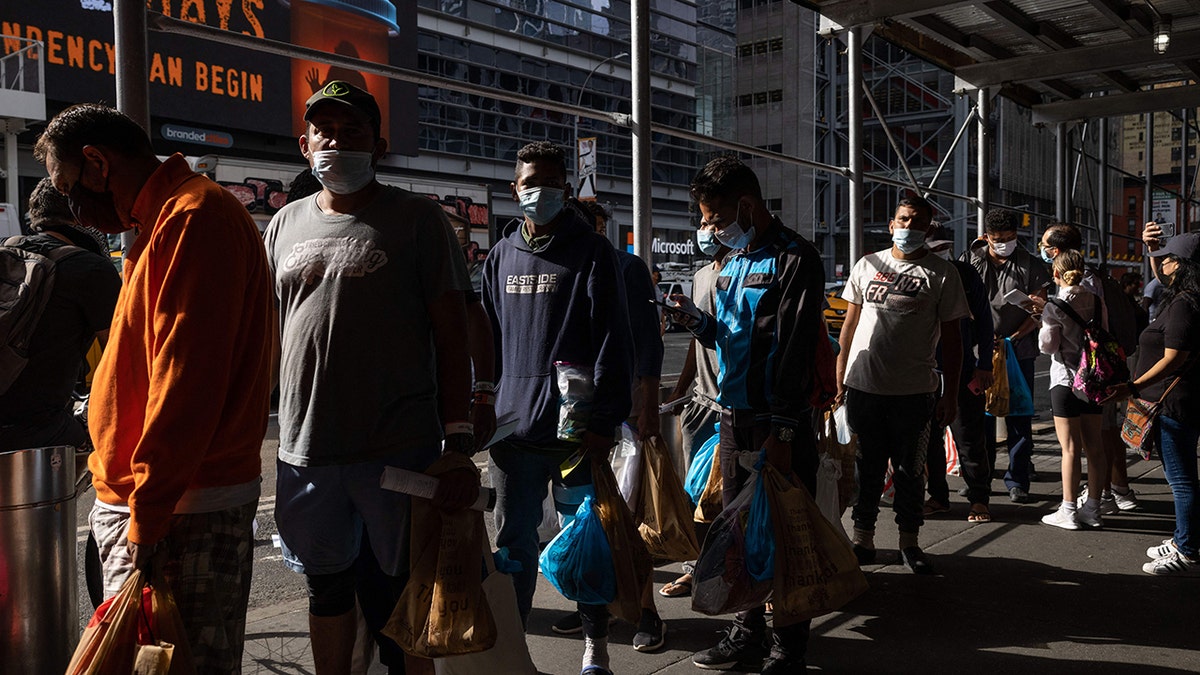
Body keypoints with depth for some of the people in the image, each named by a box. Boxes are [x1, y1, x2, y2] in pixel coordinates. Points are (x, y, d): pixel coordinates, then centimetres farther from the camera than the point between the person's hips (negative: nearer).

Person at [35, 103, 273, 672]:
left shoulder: (195, 216, -14)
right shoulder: (166, 221, 20)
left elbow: (187, 384, -22)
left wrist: (147, 518, -19)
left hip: (187, 512, -10)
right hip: (144, 499, 10)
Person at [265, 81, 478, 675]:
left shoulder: (416, 218, -2)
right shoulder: (285, 224, 12)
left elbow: (451, 336, -5)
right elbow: (267, 336, 18)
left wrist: (458, 445, -11)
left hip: (398, 450, -4)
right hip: (304, 450, 5)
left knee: (397, 600, 5)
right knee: (326, 588, 17)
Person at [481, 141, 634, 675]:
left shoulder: (592, 252, -1)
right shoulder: (501, 256, 13)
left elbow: (612, 343, -7)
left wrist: (604, 421, -14)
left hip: (575, 428, -4)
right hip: (512, 427, 4)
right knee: (514, 542, 10)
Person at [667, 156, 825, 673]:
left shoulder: (794, 260, -10)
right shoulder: (732, 261, 16)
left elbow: (793, 352, -16)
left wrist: (781, 431, -20)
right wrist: (698, 322, 1)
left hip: (779, 422, -8)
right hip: (734, 417, 8)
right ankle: (747, 633, 26)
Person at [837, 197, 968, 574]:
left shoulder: (942, 274, 2)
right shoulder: (867, 265, 9)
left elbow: (951, 337, 2)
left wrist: (950, 395, -2)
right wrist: (840, 379, 9)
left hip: (914, 390, -2)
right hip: (862, 386, 2)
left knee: (909, 469, 7)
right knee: (866, 466, 9)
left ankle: (909, 542, 21)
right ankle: (863, 539, 20)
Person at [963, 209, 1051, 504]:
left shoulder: (1030, 265, 2)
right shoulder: (970, 260, 5)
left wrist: (1013, 338, -14)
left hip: (1019, 351, -1)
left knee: (1019, 417, 2)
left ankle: (1017, 480, 10)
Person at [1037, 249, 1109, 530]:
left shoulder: (1055, 307, -13)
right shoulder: (1097, 301, 4)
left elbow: (1047, 345, -9)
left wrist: (1043, 322, 3)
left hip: (1066, 381, -6)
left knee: (1071, 448, -1)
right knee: (1094, 445, 10)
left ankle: (1069, 511, 4)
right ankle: (1093, 508, 18)